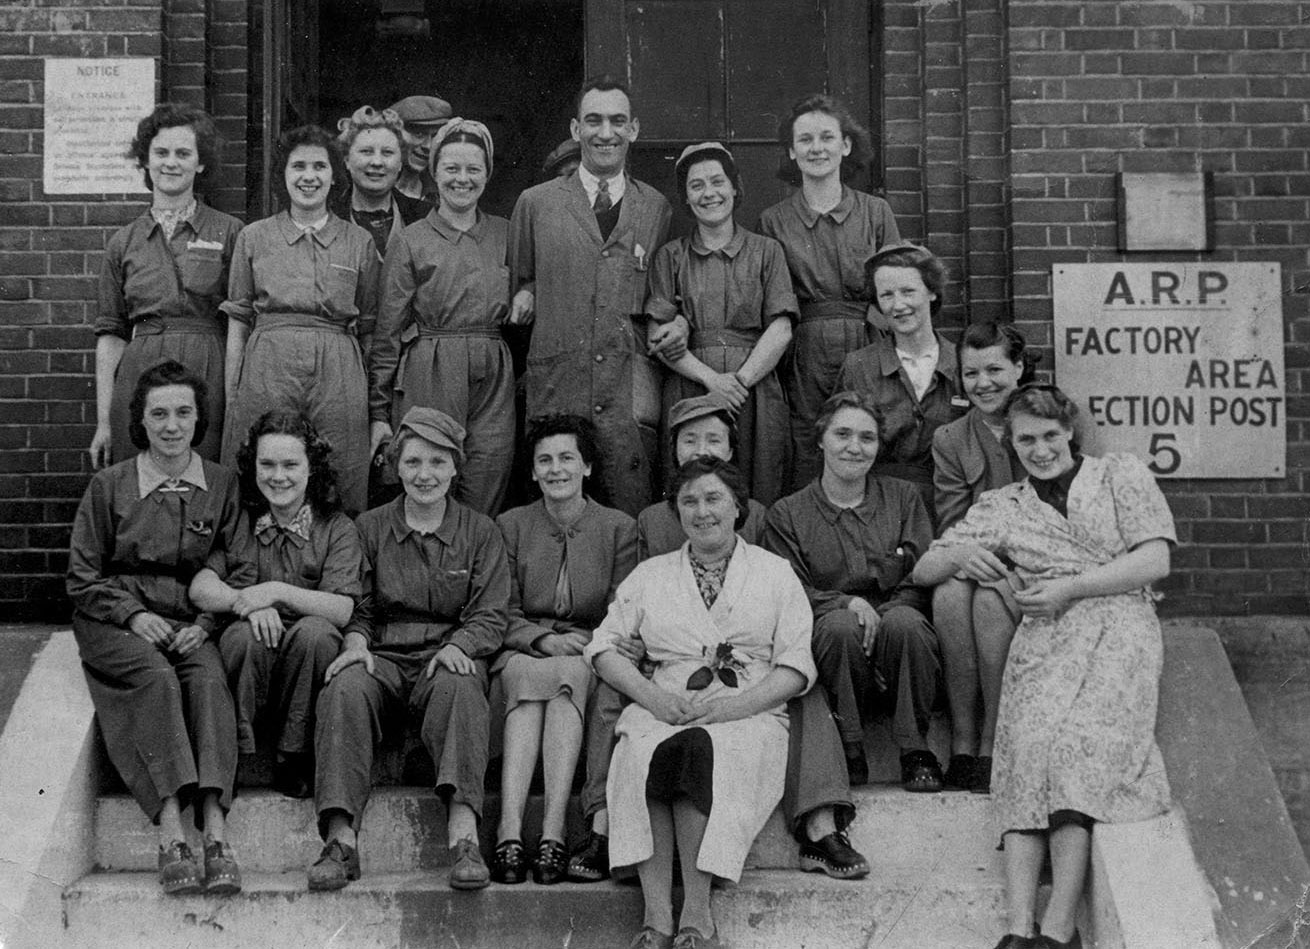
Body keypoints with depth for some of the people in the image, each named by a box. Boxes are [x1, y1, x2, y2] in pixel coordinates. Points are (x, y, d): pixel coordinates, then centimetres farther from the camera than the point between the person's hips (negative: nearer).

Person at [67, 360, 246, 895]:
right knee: (156, 677, -33)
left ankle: (215, 832, -44)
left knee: (209, 680, -32)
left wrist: (205, 623, -8)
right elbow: (83, 577, 6)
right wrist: (134, 614, -10)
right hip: (117, 619, -1)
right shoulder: (109, 486, 5)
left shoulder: (221, 485, 9)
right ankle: (170, 834, -42)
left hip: (193, 624, 1)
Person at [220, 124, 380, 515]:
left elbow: (368, 328, 13)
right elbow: (237, 321, 10)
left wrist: (374, 399, 8)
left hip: (338, 370, 0)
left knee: (339, 496, -1)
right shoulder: (253, 238, 10)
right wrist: (230, 395, 4)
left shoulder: (359, 242, 11)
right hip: (267, 364, 0)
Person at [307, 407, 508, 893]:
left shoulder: (481, 532, 13)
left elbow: (490, 617, 6)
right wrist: (356, 643, -10)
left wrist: (458, 647, -14)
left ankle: (463, 836, -48)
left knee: (459, 687, -37)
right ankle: (341, 839, -40)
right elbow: (356, 608, 12)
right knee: (345, 689, -33)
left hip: (448, 657, -1)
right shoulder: (369, 528, 15)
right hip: (382, 657, 1)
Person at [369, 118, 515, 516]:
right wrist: (379, 411, 0)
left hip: (493, 382, 3)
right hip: (428, 378, -2)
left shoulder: (506, 235, 12)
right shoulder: (411, 242, 3)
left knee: (482, 512, 1)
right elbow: (387, 331, 3)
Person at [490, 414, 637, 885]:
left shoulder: (619, 528, 11)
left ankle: (553, 830, -46)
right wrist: (544, 639, -13)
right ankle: (509, 831, -49)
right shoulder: (510, 525, 13)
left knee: (569, 676, -36)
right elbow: (502, 614, 6)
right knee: (527, 678, -35)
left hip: (589, 655, 0)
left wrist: (584, 644, -14)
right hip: (522, 651, 0)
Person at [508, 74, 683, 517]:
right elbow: (517, 280, 17)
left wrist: (677, 323, 1)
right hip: (555, 387, 0)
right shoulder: (535, 203, 9)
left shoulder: (657, 209, 12)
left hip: (631, 394, 1)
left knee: (632, 521, -2)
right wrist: (524, 295, -4)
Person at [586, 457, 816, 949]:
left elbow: (796, 667, 6)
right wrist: (653, 697, -7)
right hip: (665, 711, 2)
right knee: (644, 753, -34)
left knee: (701, 748, -36)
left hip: (748, 712, -2)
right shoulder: (649, 575, 21)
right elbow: (605, 646, 12)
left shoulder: (775, 572, 15)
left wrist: (734, 706, -11)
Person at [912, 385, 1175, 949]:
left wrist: (1068, 588, -5)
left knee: (1075, 743, -29)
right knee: (1028, 746, -26)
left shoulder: (1120, 474, 17)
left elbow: (1155, 561, 5)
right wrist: (960, 554, -2)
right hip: (1042, 640, 2)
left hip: (1118, 628, -2)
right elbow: (923, 571, 22)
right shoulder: (1000, 507, 24)